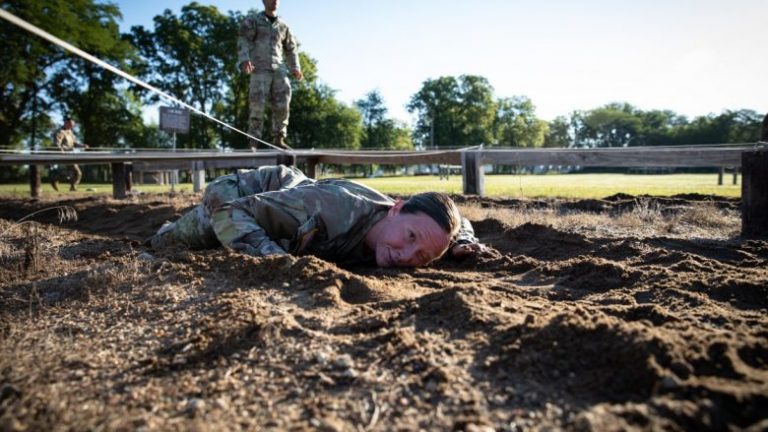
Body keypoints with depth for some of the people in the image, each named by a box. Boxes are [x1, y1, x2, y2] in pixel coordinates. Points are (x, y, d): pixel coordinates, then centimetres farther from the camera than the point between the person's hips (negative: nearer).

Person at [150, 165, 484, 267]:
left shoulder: (414, 219, -30)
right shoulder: (336, 209, -51)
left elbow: (449, 217, -4)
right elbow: (226, 208, -44)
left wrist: (463, 242, -26)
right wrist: (275, 256, -59)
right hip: (249, 188, -5)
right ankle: (167, 231, 52)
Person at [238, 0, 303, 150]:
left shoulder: (283, 26, 21)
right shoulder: (252, 20, 9)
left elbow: (291, 48, 26)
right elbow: (243, 41, -4)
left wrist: (295, 68, 10)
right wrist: (244, 60, -23)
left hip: (279, 69, 4)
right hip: (260, 68, -4)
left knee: (282, 104, -10)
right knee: (257, 105, -13)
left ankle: (279, 139, -3)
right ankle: (253, 142, -10)